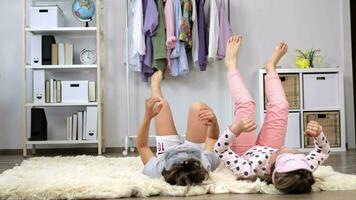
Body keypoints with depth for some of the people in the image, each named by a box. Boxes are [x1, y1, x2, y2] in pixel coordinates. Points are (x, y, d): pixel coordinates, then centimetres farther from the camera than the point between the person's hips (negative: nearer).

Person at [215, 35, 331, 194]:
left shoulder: (249, 171, -49)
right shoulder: (302, 172, -39)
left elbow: (219, 150, -37)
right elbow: (324, 151, -19)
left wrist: (235, 129, -55)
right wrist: (318, 134, -41)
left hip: (246, 153, -2)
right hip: (267, 150, 3)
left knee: (246, 104, -8)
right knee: (280, 107, -5)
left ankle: (231, 64, 24)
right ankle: (270, 67, 28)